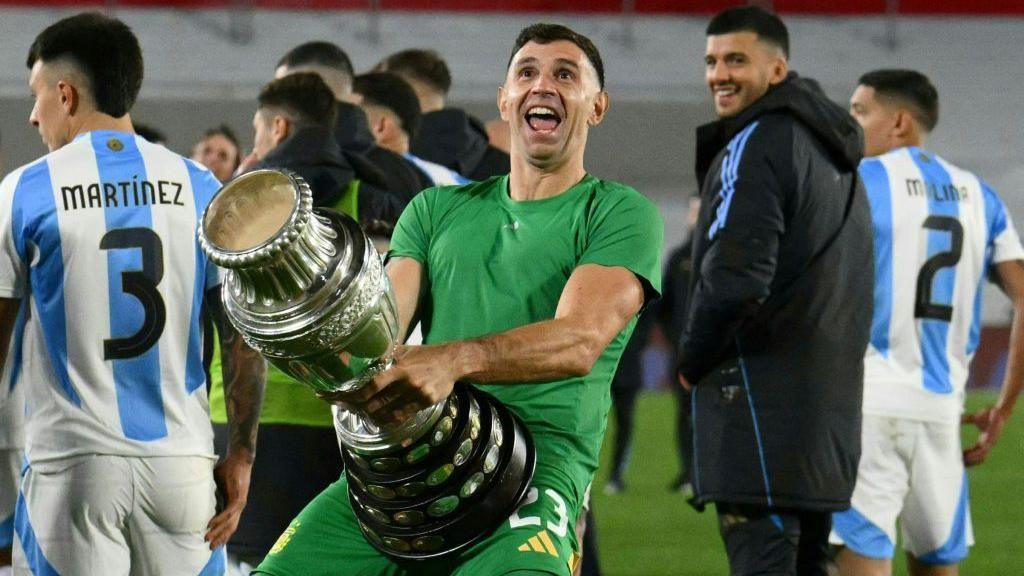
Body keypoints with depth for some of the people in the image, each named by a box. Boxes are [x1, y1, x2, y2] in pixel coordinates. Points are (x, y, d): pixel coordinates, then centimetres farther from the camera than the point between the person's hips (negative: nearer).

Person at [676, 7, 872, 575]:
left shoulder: (756, 144, -10)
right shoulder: (832, 151, 20)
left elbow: (734, 277, -20)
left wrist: (692, 362, -5)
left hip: (761, 395, -10)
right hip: (828, 396, 10)